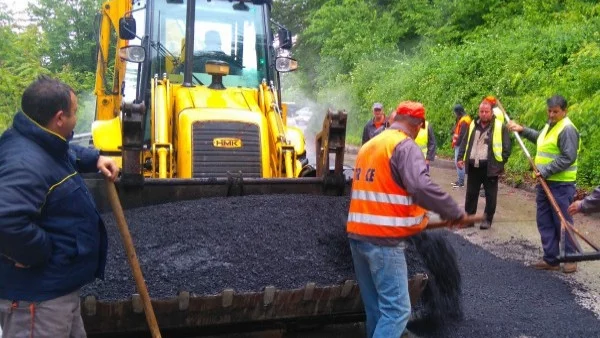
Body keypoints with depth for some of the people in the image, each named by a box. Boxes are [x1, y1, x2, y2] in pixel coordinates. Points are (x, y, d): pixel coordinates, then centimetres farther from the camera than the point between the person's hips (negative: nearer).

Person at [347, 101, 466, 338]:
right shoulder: (405, 146, -8)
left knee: (376, 308, 16)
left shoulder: (368, 146, 19)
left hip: (358, 234, 8)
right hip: (383, 239, -8)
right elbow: (422, 187, -24)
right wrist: (455, 212, -12)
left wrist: (413, 215, 30)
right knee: (396, 310, -5)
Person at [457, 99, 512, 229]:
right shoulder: (473, 126, 12)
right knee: (471, 194, 10)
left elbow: (506, 147, -4)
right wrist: (461, 158, 5)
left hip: (490, 167, -4)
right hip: (473, 166, 4)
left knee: (490, 195, 5)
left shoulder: (500, 127, -2)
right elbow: (465, 143, 16)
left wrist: (501, 163, -12)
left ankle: (487, 219, 16)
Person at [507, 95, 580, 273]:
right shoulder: (550, 125, 14)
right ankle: (551, 259, 19)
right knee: (544, 222, 11)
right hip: (545, 182, 10)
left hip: (561, 185, -10)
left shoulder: (567, 129, -16)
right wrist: (522, 130, 25)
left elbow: (568, 158, -22)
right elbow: (539, 137, 35)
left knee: (562, 222, 0)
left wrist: (546, 171, -22)